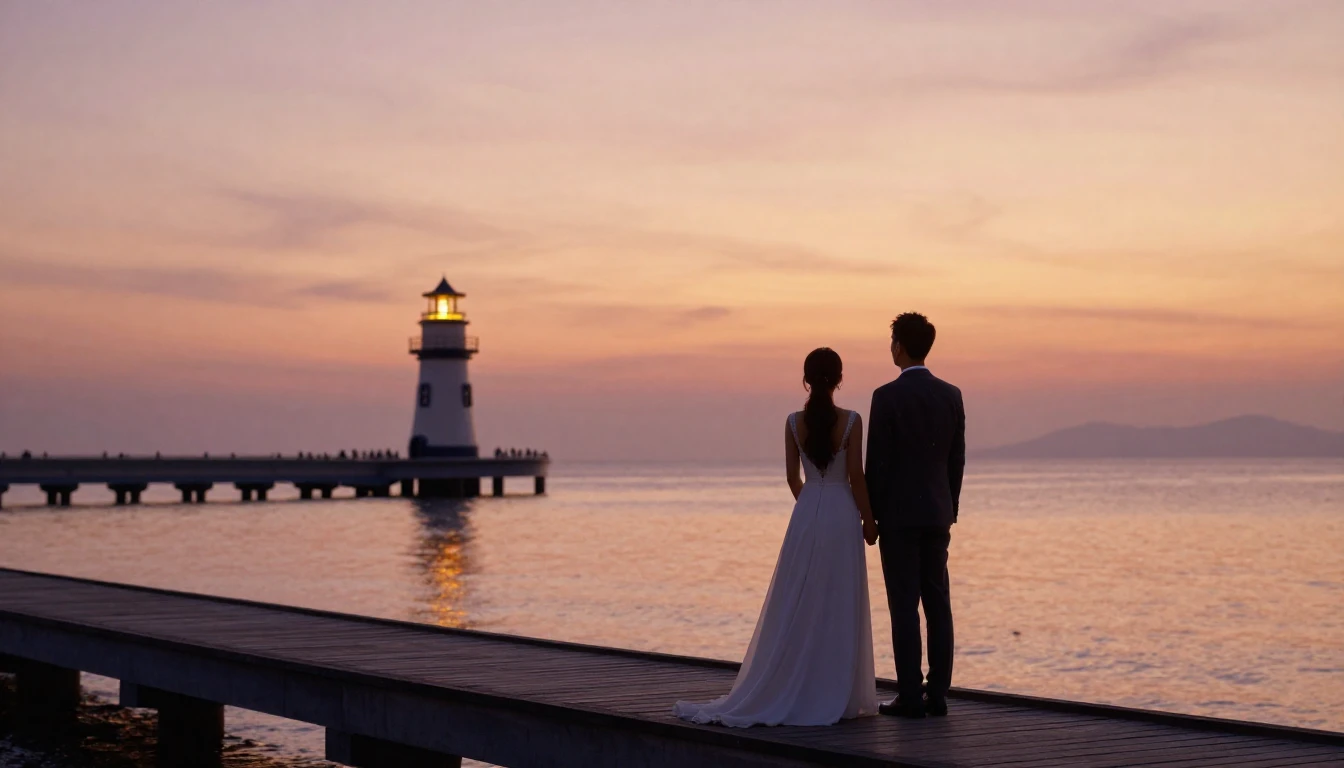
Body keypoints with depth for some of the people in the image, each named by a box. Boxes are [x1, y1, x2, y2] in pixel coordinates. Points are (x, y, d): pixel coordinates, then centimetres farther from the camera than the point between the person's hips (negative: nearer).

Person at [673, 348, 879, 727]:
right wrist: (868, 519, 2)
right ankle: (837, 695, 6)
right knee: (839, 610, 3)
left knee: (797, 609, 8)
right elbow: (856, 477, -10)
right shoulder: (851, 421, -9)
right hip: (842, 515, -3)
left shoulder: (794, 422, 0)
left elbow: (792, 477, 7)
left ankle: (788, 692, 9)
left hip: (805, 517, 3)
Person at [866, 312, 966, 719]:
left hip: (898, 513, -5)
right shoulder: (951, 395, 6)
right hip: (937, 513, 5)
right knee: (937, 605, 7)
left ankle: (910, 696, -2)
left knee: (904, 607, -3)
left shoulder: (887, 396, -11)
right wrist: (949, 510, 17)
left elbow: (877, 461, -11)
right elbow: (957, 459, 9)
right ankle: (937, 693, 9)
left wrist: (871, 515, -2)